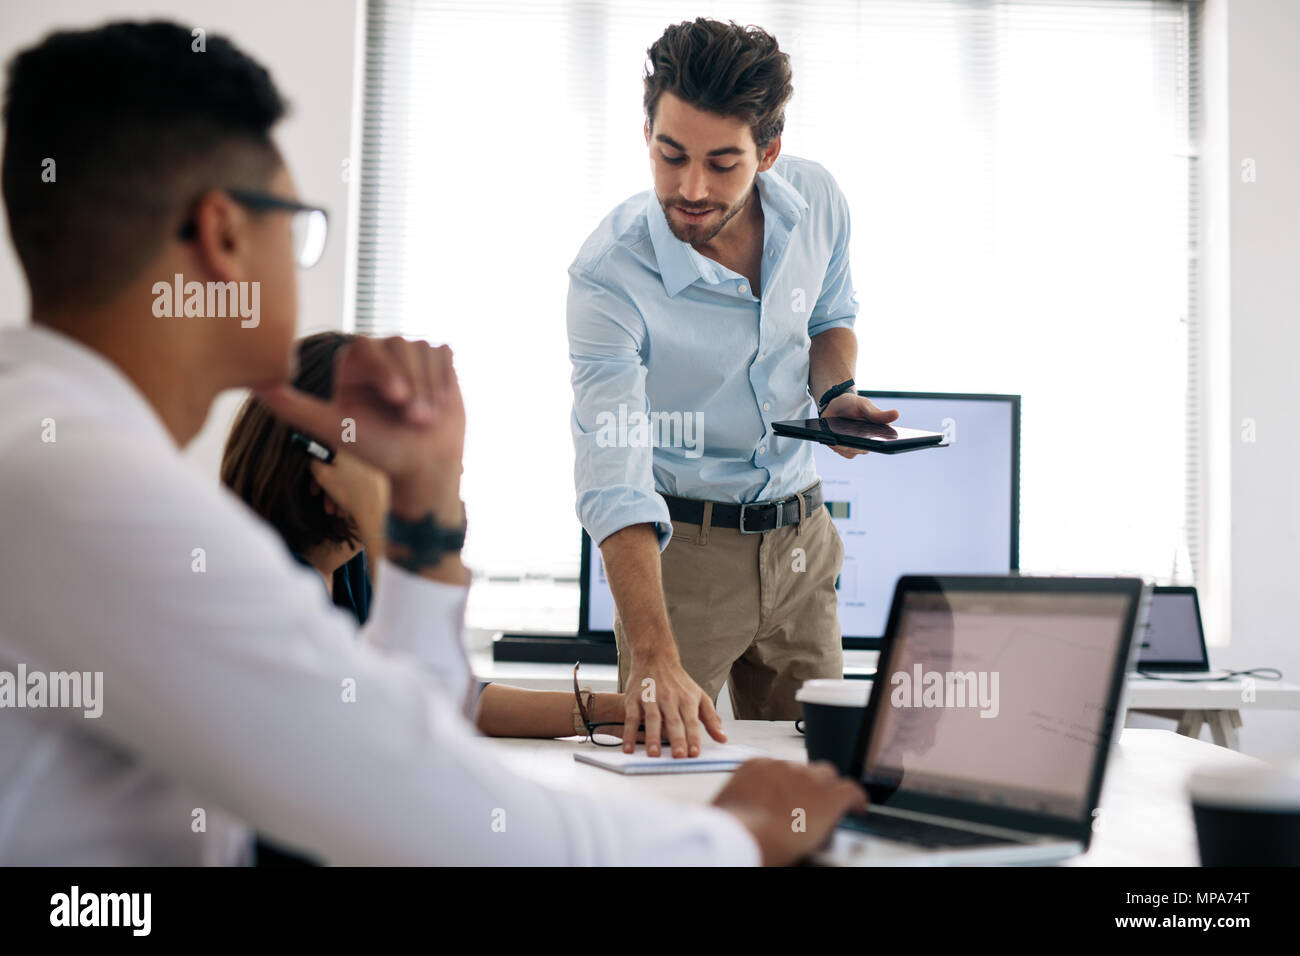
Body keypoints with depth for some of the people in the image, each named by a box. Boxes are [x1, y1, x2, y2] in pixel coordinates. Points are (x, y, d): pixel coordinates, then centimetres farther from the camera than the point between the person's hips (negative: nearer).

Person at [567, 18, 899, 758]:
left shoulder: (816, 200, -10)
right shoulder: (608, 276, -25)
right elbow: (615, 484, -33)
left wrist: (837, 392, -9)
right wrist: (654, 659, -43)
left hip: (800, 535, 4)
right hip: (680, 541, -4)